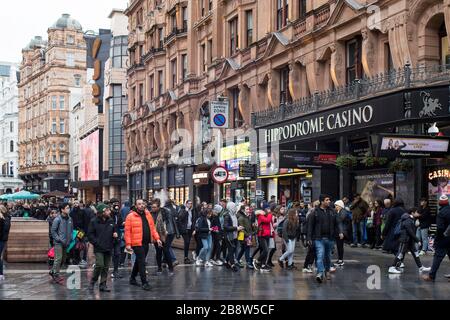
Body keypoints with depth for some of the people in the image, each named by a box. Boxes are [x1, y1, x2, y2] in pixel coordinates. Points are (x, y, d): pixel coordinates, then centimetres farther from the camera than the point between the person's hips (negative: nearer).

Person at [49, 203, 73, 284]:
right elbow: (53, 231, -8)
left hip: (66, 243, 7)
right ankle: (56, 275, -4)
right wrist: (59, 239, -15)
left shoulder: (70, 219, 6)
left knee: (63, 259, 13)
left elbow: (71, 230, 17)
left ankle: (53, 271, 29)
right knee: (58, 259, -11)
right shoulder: (57, 219, -11)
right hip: (59, 243, -7)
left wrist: (71, 238, 4)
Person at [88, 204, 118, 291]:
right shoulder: (94, 221, -4)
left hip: (109, 248, 5)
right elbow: (90, 234, -3)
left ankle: (103, 284, 15)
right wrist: (96, 243, -12)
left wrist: (116, 234, -2)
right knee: (99, 265, -15)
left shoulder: (111, 221, 8)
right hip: (99, 249, -5)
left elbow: (116, 230, 21)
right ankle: (92, 282, 5)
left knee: (106, 267, 7)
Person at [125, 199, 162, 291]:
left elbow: (152, 228, 15)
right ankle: (144, 282, -2)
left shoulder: (148, 215, 10)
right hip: (137, 243, -7)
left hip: (146, 243, 7)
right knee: (141, 262, -7)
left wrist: (157, 238, 6)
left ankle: (132, 278, 34)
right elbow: (127, 231, -10)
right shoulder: (131, 216, -9)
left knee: (139, 261, 18)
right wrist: (128, 244, -14)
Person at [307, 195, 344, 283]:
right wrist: (309, 238, -3)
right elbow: (310, 225, -1)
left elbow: (338, 223, 8)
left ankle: (327, 271, 33)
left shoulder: (331, 212, 7)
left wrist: (340, 232, -9)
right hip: (319, 238, -4)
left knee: (328, 256, 16)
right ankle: (320, 273, -19)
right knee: (320, 255, -15)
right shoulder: (315, 212, -3)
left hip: (330, 238, 4)